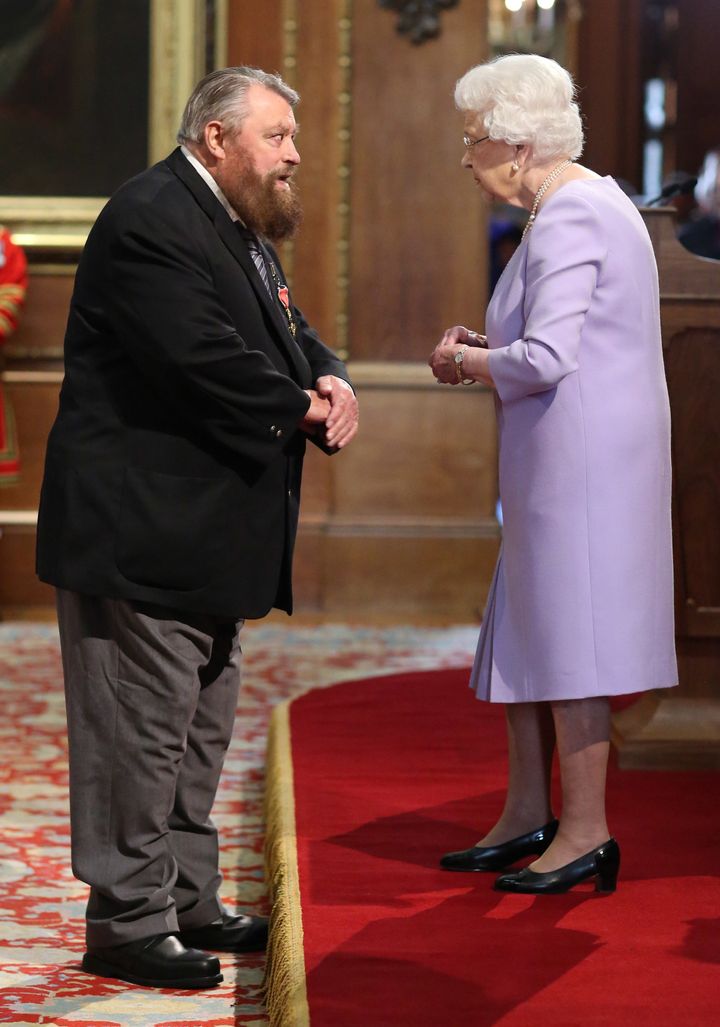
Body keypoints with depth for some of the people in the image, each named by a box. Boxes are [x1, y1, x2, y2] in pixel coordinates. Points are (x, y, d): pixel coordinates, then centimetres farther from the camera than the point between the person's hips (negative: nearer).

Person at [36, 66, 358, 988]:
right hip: (140, 529, -11)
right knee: (143, 729, -5)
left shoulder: (240, 228, 16)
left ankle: (187, 902, 28)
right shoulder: (150, 221, -18)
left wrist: (332, 382, -4)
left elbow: (289, 336, 19)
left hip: (204, 533, 11)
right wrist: (305, 409, -14)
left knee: (201, 729, 17)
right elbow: (208, 361, -27)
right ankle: (129, 921, 4)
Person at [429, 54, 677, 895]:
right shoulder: (586, 203, 16)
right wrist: (487, 347, 10)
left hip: (583, 459, -11)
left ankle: (586, 833, 3)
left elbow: (546, 359, -24)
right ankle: (527, 817, 22)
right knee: (524, 630, 15)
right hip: (556, 464, 11)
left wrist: (467, 363, -6)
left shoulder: (569, 219, -17)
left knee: (568, 636, -4)